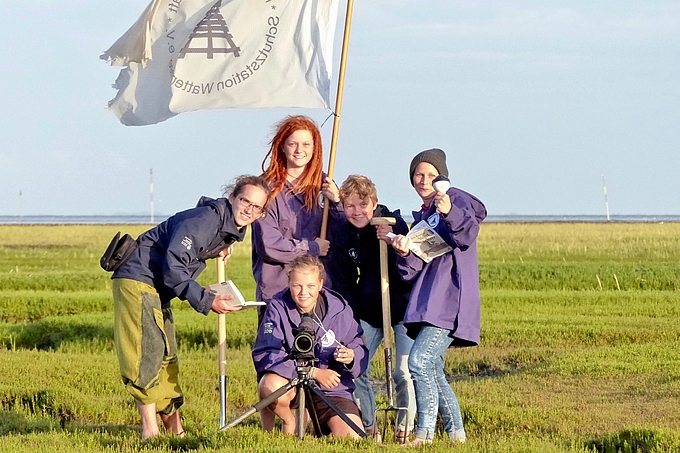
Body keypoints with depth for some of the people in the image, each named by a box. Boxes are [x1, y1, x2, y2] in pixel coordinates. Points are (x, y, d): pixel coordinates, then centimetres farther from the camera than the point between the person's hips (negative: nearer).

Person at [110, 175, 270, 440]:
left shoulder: (232, 229, 8)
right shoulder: (204, 219, -22)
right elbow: (173, 267, -27)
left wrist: (218, 250, 7)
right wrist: (207, 301, -29)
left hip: (157, 289, 10)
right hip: (137, 279, -10)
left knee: (166, 357, 14)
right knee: (147, 350, -15)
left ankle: (175, 428, 21)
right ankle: (150, 428, -17)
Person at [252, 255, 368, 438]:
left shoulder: (339, 309, -7)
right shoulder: (278, 308, -13)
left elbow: (361, 351, -1)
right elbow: (264, 355, -23)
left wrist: (352, 356, -27)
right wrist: (314, 372, -29)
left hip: (332, 391, 1)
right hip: (290, 384, -1)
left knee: (354, 439, -19)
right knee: (270, 386, -36)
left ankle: (320, 422, 18)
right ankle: (289, 421, -1)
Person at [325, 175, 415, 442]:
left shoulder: (394, 223, -19)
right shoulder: (340, 230, -7)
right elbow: (343, 283, 3)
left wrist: (392, 243, -36)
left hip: (402, 307, -4)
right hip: (367, 311, 4)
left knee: (404, 373, -12)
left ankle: (404, 428, 5)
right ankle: (369, 427, 12)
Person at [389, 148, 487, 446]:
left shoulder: (457, 199, 1)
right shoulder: (420, 218, 22)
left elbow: (467, 236, -21)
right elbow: (412, 273, 13)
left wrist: (450, 212, -40)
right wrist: (404, 253, -10)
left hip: (451, 303, -9)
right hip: (428, 304, 9)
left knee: (419, 361, -20)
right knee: (433, 372, 9)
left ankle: (424, 434, -20)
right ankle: (456, 434, 18)